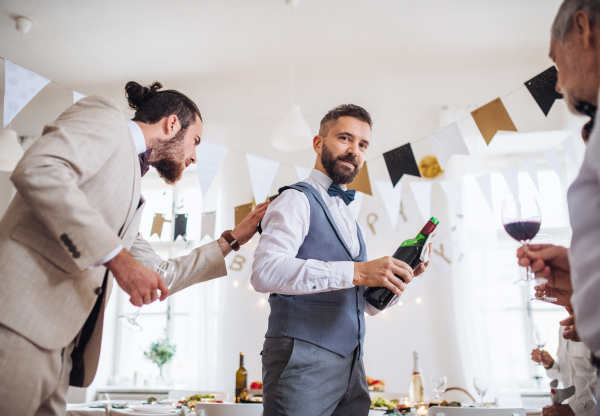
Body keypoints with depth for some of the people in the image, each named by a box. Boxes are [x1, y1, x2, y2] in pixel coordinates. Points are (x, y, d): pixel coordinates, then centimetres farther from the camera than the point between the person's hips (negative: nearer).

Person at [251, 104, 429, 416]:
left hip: (351, 366, 8)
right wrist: (356, 272, -26)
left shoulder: (349, 220, 20)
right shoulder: (297, 200, -4)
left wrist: (399, 274, 5)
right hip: (303, 362, -8)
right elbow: (265, 272, -23)